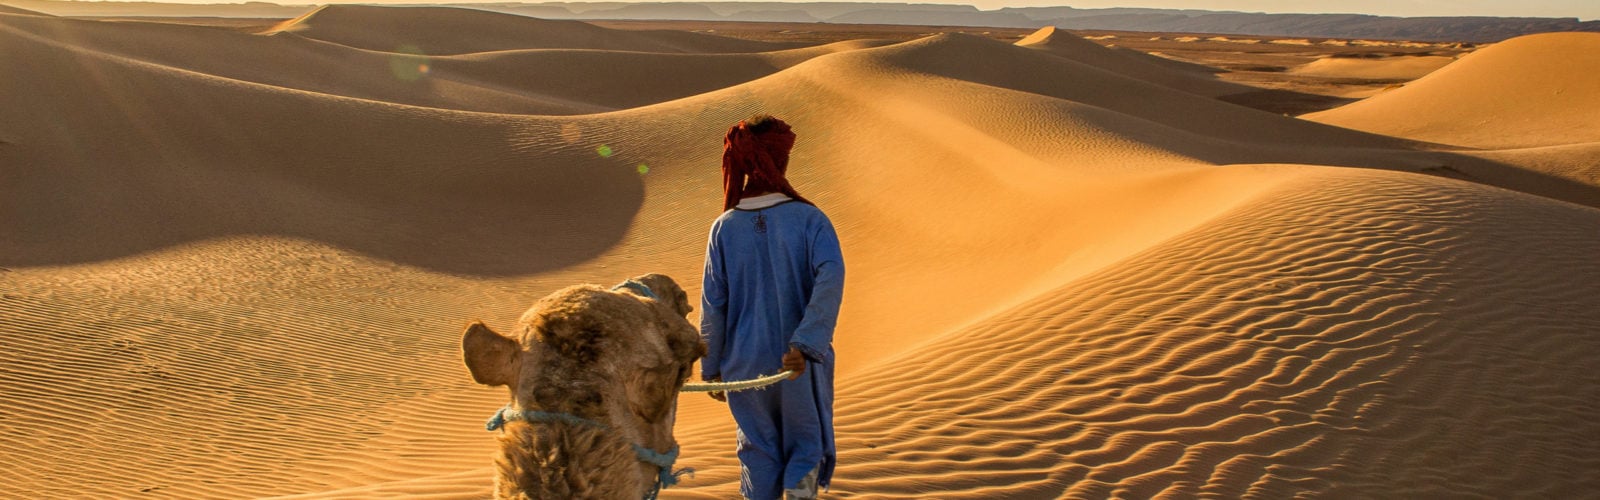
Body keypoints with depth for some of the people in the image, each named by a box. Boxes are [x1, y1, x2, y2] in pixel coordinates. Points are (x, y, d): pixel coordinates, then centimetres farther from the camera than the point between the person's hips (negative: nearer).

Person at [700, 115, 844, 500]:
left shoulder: (725, 227, -4)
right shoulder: (808, 219, -9)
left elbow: (713, 304, -3)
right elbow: (831, 276, -25)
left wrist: (711, 367, 7)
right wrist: (806, 343, -29)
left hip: (746, 363, 2)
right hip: (800, 364, -2)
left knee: (759, 449, 19)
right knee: (806, 442, 17)